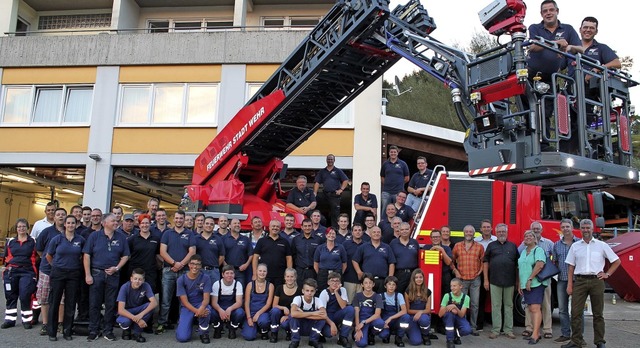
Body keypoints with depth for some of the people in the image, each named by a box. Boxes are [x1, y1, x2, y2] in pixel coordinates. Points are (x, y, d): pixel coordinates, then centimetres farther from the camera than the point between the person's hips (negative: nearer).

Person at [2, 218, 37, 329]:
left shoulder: (33, 241, 2)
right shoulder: (10, 241, 11)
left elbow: (36, 256, 4)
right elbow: (6, 257, 17)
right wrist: (8, 266, 7)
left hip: (27, 272, -3)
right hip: (11, 272, 4)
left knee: (25, 296, -8)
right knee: (10, 296, 9)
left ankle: (27, 320, 3)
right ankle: (10, 319, 20)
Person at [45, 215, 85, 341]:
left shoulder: (80, 240, 1)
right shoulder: (57, 239, -2)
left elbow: (82, 256, 14)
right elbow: (48, 256, 9)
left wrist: (75, 264, 7)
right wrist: (56, 266, 12)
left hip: (74, 274, 1)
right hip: (58, 273, -1)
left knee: (70, 303, 5)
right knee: (54, 302, 3)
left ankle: (67, 331, 16)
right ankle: (52, 332, 13)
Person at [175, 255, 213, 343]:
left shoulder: (205, 278, -8)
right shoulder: (181, 279, -9)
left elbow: (206, 298, -14)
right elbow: (184, 301, -12)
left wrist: (201, 308, -39)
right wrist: (196, 311, -30)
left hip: (200, 305, 0)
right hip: (187, 307, 0)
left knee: (207, 309, -38)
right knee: (182, 337, -20)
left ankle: (204, 333, -9)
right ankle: (182, 323, 18)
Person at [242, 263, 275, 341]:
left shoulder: (270, 285, 2)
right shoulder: (250, 285, 3)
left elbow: (268, 304, -4)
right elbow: (246, 303, -1)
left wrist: (258, 313, -17)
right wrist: (249, 318, -12)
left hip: (263, 312, 0)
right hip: (251, 312, 1)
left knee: (263, 321, -37)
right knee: (249, 336, -20)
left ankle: (264, 332, 0)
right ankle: (254, 326, 16)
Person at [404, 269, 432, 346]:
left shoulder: (427, 291, 0)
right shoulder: (408, 291, -4)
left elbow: (428, 310, -2)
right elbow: (407, 310, -1)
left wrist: (421, 312, -22)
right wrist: (418, 311, -12)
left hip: (424, 316, 1)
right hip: (412, 317, -1)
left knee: (423, 319, -39)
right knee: (416, 341, -24)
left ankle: (425, 336, -4)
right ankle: (411, 332, 15)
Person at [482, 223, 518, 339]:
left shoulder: (513, 246, 10)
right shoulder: (491, 246, 7)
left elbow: (517, 264, 10)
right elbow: (485, 262, 5)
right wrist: (486, 280, -1)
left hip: (510, 282, 1)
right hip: (495, 281, -1)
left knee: (509, 306, 7)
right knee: (496, 306, 2)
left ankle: (508, 330, 14)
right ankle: (495, 330, 7)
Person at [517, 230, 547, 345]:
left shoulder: (538, 250, -5)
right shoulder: (523, 252, 18)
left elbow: (540, 265, -19)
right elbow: (520, 269, 20)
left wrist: (530, 279, -19)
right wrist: (519, 284, 15)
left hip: (536, 284, -7)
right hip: (525, 285, 7)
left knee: (535, 308, -13)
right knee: (531, 309, 8)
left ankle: (535, 335, -14)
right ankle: (537, 332, 13)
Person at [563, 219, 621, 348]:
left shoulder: (601, 245, 7)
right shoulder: (575, 246, 10)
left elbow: (617, 261, 13)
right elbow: (571, 266, 9)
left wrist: (607, 274, 3)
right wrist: (569, 285, 2)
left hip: (596, 281, -1)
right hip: (579, 281, 1)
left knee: (598, 313, 5)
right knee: (575, 312, -3)